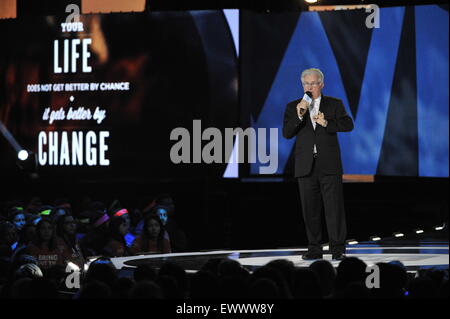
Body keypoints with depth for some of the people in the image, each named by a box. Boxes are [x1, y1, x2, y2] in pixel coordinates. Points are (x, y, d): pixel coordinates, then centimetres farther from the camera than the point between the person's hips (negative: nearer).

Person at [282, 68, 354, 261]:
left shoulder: (334, 104, 8)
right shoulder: (293, 107, 10)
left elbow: (348, 125, -3)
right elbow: (286, 133, -1)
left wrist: (326, 123, -15)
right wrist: (299, 116, -15)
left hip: (329, 165, -2)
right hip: (306, 165, 2)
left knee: (334, 207, -6)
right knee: (310, 210, 4)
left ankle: (337, 249, -3)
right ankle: (314, 249, 10)